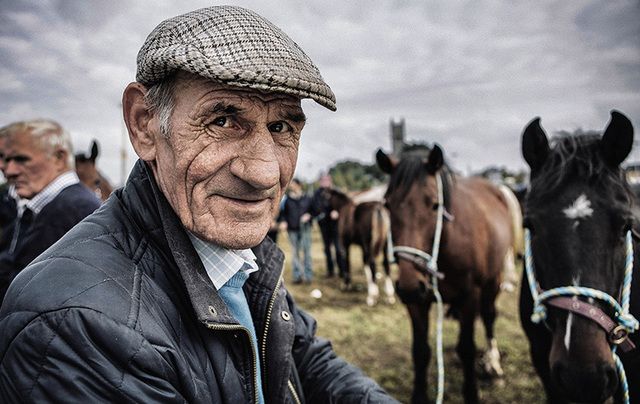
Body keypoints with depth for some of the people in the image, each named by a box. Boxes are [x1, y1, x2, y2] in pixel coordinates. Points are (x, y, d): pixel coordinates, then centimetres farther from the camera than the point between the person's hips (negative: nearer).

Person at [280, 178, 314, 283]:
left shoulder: (307, 198, 3)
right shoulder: (287, 199, 3)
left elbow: (313, 210, 9)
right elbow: (283, 212, 5)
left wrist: (308, 215, -10)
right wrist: (283, 221, -11)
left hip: (304, 228, -1)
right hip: (292, 229, 1)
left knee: (306, 251, 0)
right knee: (295, 253, 6)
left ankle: (308, 275, 7)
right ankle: (297, 275, 11)